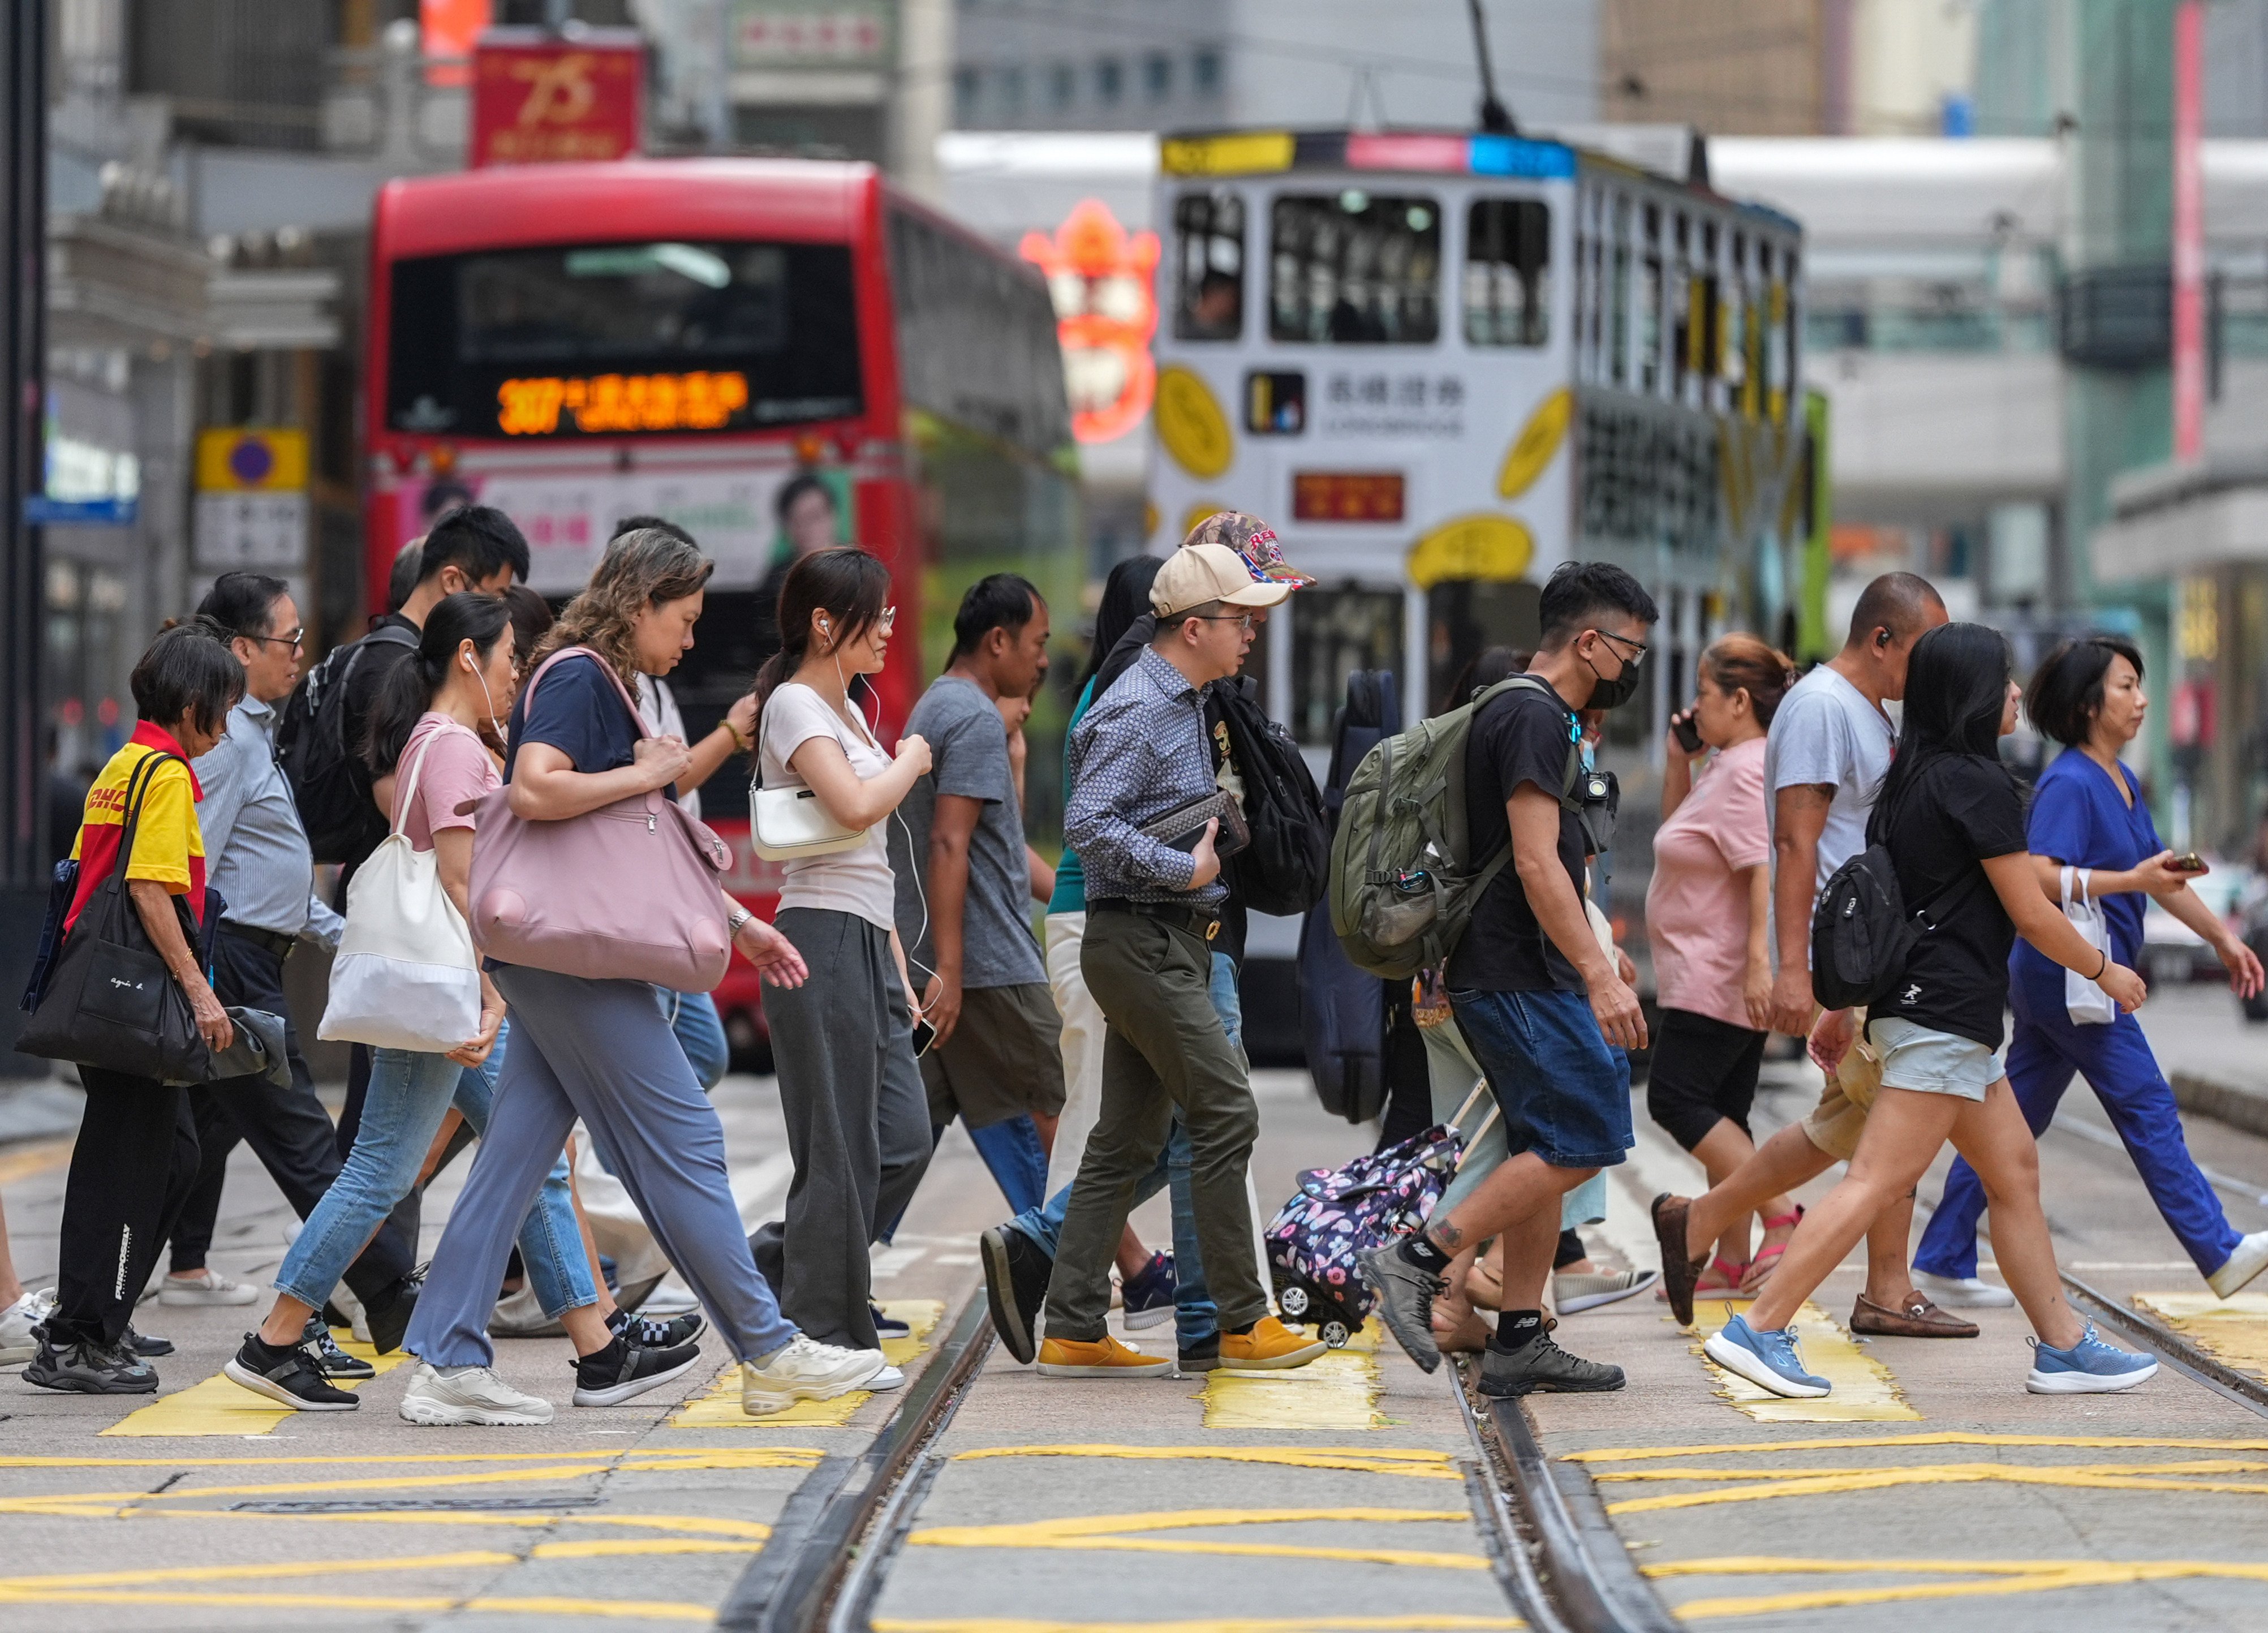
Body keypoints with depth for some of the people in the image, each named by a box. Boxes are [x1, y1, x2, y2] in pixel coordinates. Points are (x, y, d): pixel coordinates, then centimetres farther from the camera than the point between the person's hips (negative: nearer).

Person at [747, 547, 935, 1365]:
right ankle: (825, 1339, 1)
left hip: (867, 946, 9)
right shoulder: (795, 706, -9)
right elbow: (857, 806, -26)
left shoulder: (846, 712, 19)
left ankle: (775, 1257, 20)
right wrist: (912, 761, -7)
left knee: (904, 1143, 6)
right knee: (842, 1149, -5)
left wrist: (897, 962, 19)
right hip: (823, 940, -9)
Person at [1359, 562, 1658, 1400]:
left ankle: (1520, 1344, 10)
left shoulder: (1518, 713, 20)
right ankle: (1417, 1259, -11)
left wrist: (1597, 960, 30)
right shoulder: (1535, 719, -14)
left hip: (1498, 975, 11)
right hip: (1521, 976, -11)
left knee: (1547, 1152, 11)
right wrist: (1599, 975, -24)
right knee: (1584, 1140, -11)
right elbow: (1536, 864, -22)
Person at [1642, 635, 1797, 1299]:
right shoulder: (1728, 767, 16)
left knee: (1676, 1100, -10)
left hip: (1718, 977, -11)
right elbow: (1679, 833, 30)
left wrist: (1759, 961, -34)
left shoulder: (1747, 772, -18)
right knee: (1720, 1112, 10)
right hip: (1717, 977, 11)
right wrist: (1678, 764, 17)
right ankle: (1731, 1260, 11)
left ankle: (1782, 1214, -13)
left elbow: (1765, 870, -27)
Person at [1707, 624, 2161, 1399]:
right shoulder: (1978, 784, -13)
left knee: (2015, 1170, 13)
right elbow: (2031, 914, -10)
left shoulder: (1911, 783, 14)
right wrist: (2105, 970, 5)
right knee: (1877, 1181, -12)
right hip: (1945, 1014, -10)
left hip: (1919, 1007, 10)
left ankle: (2063, 1348, 16)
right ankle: (1758, 1330, -15)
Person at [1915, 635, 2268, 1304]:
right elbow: (2037, 877, -25)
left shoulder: (2121, 783, 15)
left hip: (2067, 978, 10)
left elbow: (2162, 873, 22)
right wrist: (2131, 881, -31)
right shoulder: (2069, 784, -15)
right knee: (2148, 1110, -5)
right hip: (2068, 973, -10)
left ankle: (1944, 1261, 12)